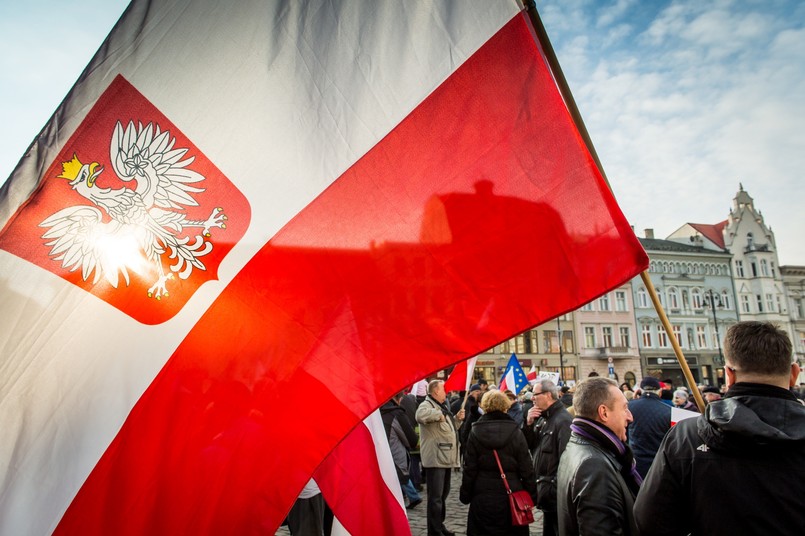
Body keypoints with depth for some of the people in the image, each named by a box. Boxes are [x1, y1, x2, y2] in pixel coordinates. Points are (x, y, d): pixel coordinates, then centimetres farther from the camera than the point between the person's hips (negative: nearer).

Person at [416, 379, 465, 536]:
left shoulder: (442, 407, 19)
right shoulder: (427, 405, -14)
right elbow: (420, 415, -39)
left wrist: (457, 419, 11)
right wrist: (439, 415, -27)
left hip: (445, 458, 10)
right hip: (435, 458, -10)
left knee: (443, 494, 20)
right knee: (435, 497, -3)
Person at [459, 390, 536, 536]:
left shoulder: (475, 433, -5)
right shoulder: (515, 432, -7)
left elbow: (469, 468, -3)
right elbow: (526, 468, -5)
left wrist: (465, 495, 6)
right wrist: (532, 495, 5)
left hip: (482, 498, 1)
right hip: (511, 495, 0)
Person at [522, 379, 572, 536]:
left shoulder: (563, 420, -21)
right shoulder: (543, 418, 9)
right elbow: (528, 445, 10)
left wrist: (555, 489, -23)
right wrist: (529, 424, -5)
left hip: (556, 492, -9)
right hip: (546, 488, 9)